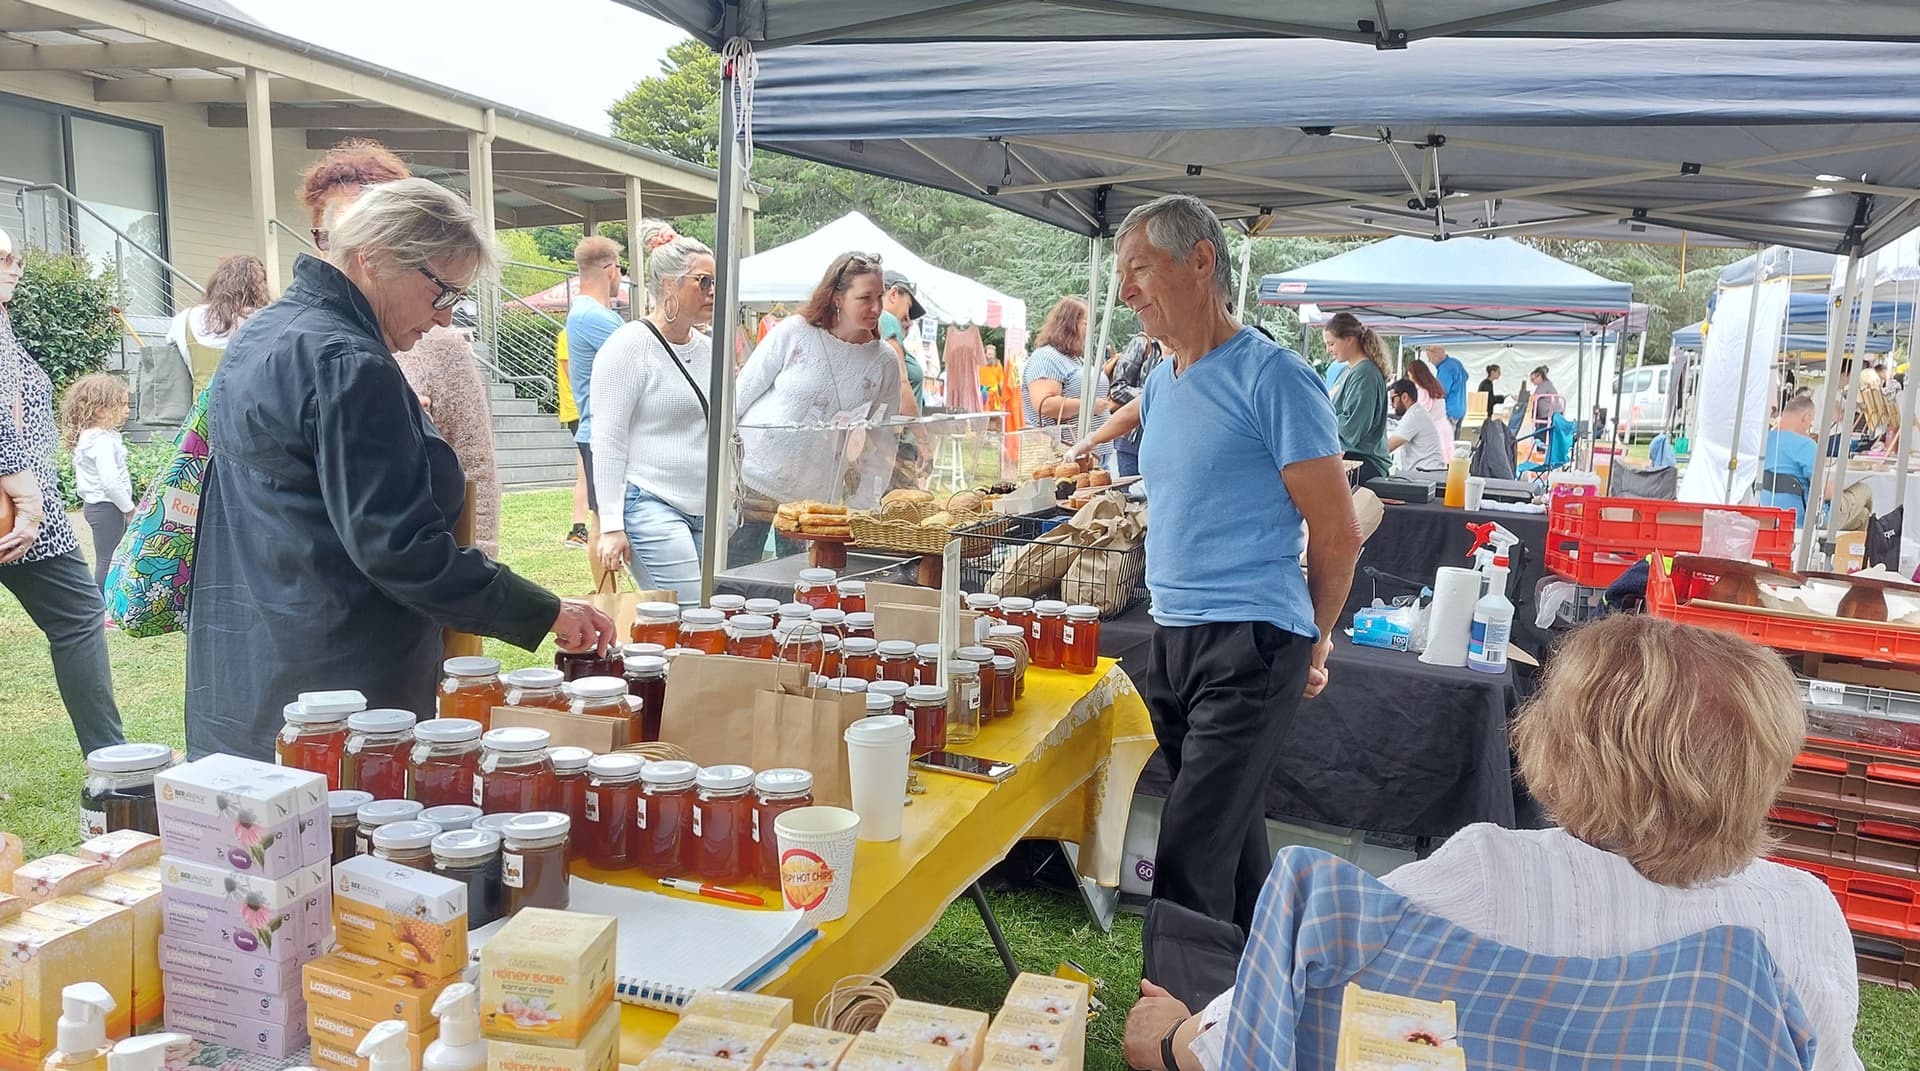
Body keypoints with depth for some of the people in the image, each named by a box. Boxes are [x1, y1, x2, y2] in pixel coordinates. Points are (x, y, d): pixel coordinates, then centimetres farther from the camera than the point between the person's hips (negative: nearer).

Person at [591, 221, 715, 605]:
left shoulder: (707, 349, 15)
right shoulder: (630, 346, -8)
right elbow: (607, 442, -11)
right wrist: (611, 526, -15)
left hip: (705, 514, 8)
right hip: (650, 507, -8)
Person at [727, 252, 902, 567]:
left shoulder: (885, 363, -1)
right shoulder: (794, 332, -7)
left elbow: (883, 446, 3)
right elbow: (743, 392, 1)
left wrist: (863, 507, -2)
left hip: (817, 498, 2)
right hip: (755, 478, -1)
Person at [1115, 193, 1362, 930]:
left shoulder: (1271, 377, -11)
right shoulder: (1159, 384, 13)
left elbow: (1337, 534, -9)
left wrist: (1312, 647, 3)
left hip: (1248, 647, -8)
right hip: (1171, 639, 8)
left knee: (1189, 860, -9)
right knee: (1232, 837, 18)